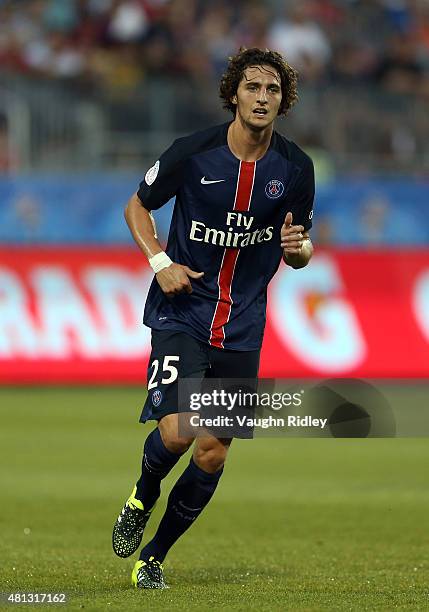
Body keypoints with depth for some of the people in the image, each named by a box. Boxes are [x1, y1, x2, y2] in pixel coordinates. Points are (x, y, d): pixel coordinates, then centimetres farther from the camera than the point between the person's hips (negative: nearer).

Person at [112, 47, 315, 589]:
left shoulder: (295, 168, -1)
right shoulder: (193, 153, -9)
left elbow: (299, 254, 11)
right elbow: (137, 205, 7)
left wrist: (297, 246, -14)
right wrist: (160, 261, -10)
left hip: (241, 328, 3)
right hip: (181, 314, -3)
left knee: (212, 454, 3)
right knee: (176, 430, -22)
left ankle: (153, 557, 21)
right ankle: (141, 499, 12)